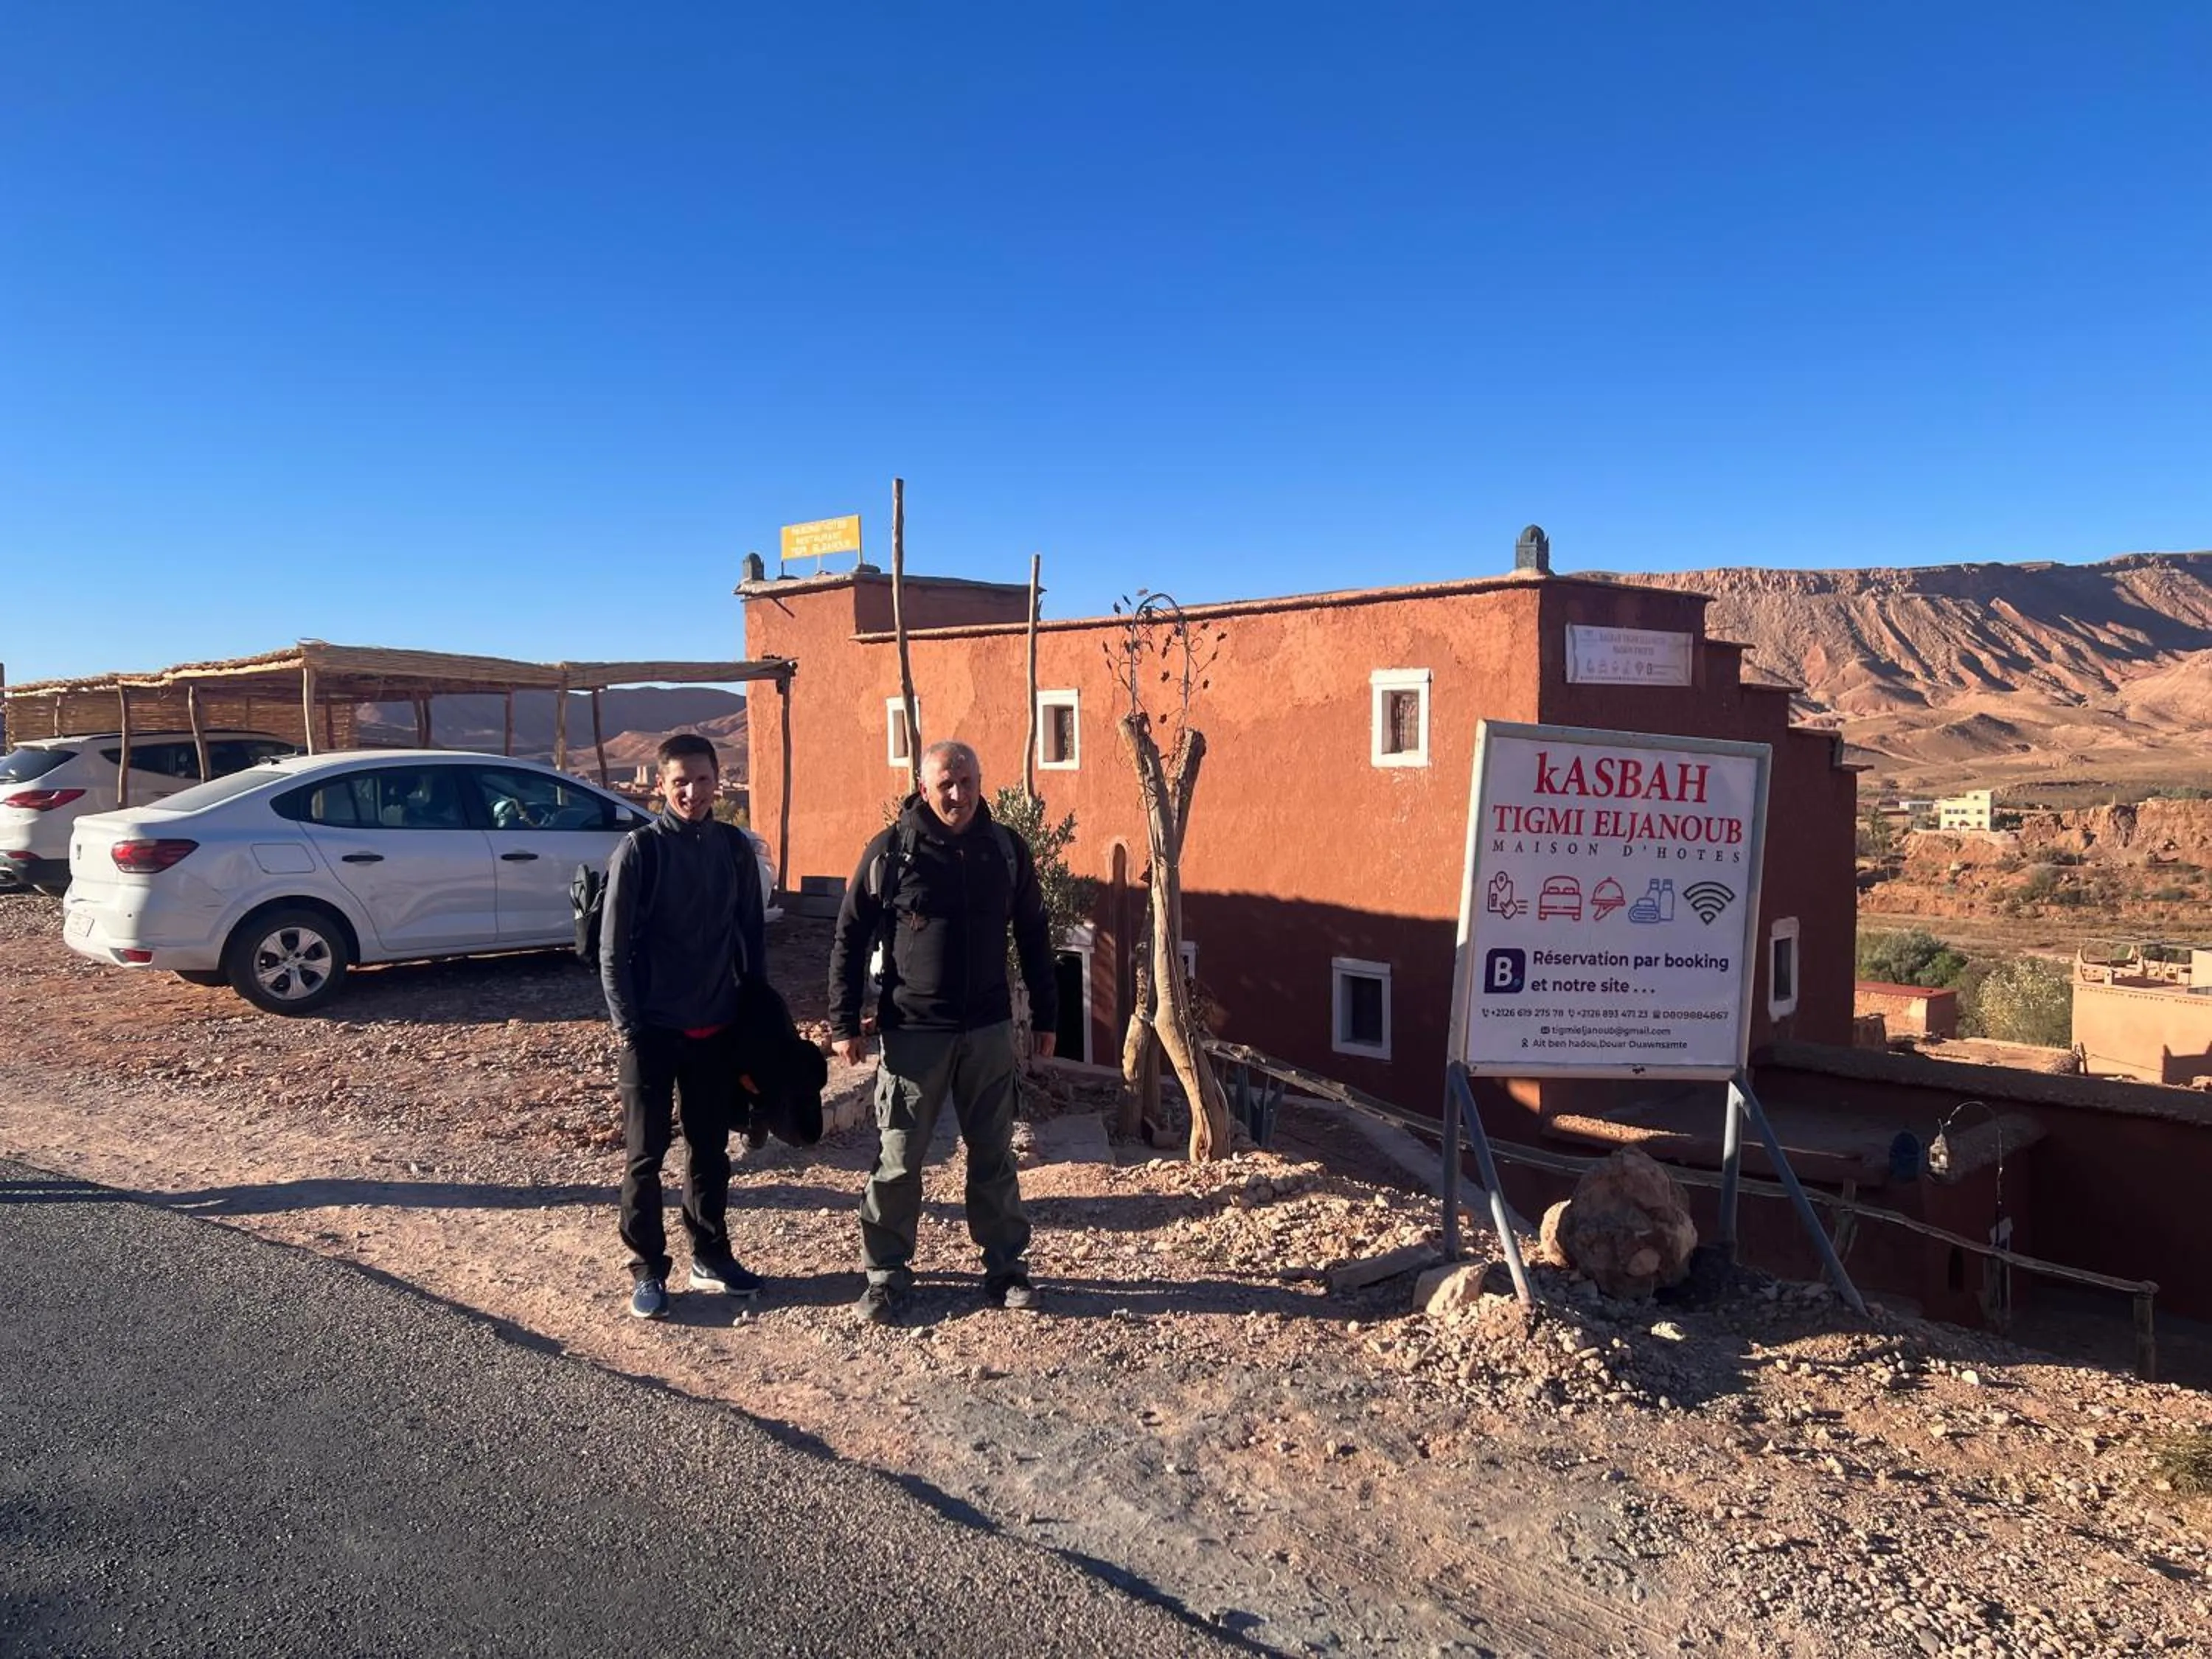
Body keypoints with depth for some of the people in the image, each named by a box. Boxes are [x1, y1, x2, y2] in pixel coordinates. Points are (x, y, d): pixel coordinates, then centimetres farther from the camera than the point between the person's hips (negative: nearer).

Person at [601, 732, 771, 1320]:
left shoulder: (736, 847, 3)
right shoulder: (639, 850, -8)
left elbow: (753, 936, 10)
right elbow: (613, 947, -7)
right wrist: (625, 1024, -10)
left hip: (717, 1029, 4)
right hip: (652, 1030, -3)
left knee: (711, 1150, 13)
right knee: (644, 1155, 4)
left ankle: (710, 1256, 26)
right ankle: (647, 1270, 16)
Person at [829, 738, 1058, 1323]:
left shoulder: (1006, 848, 1)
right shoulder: (890, 851, -7)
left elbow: (1033, 936, 10)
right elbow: (849, 940, -1)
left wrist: (1045, 1015, 11)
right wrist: (844, 1023, -4)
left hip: (989, 1031, 2)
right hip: (912, 1032, -2)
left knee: (994, 1156, 12)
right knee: (898, 1160, 4)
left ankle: (1006, 1266, 25)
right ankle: (886, 1273, 19)